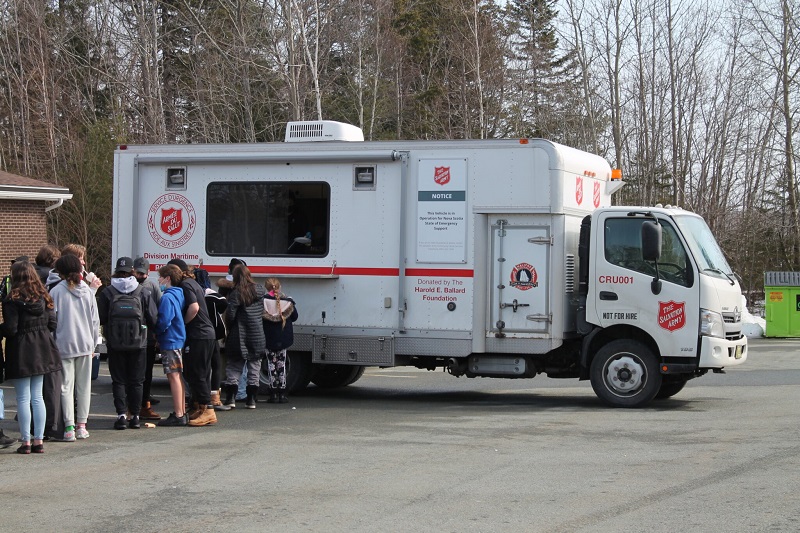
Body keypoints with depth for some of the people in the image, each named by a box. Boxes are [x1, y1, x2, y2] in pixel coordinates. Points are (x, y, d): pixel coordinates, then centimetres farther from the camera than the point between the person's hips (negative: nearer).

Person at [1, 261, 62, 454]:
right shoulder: (43, 296, 4)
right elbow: (52, 324, 4)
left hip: (21, 352, -5)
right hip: (41, 350, 5)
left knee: (23, 398, 1)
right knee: (37, 396, 11)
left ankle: (26, 442, 2)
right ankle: (39, 441, 11)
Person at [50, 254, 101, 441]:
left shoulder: (56, 292, -8)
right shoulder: (87, 291, 4)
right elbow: (95, 320, 8)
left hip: (64, 345, -3)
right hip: (85, 345, 3)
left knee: (66, 386, 0)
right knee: (84, 386, 10)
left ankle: (69, 428, -5)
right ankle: (81, 426, 13)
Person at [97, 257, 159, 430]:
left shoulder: (107, 293, -6)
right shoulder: (144, 292, -4)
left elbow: (100, 318, -3)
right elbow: (153, 319, -2)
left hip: (115, 344, -1)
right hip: (139, 344, 1)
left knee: (118, 380, 7)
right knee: (136, 381, 9)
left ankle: (121, 414, 0)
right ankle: (135, 416, 9)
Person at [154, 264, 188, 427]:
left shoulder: (167, 297, -16)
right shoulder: (179, 294, 12)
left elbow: (164, 321, -23)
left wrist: (156, 333, -5)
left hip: (170, 342, -9)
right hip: (179, 339, 9)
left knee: (173, 377, -6)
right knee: (177, 377, 15)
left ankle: (178, 415, -5)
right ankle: (181, 412, 22)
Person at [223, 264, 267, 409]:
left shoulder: (235, 293, -11)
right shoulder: (260, 290, 2)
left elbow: (230, 315, -13)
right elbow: (262, 310, 7)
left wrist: (229, 329, 2)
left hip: (239, 337, -3)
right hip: (257, 336, 3)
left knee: (233, 367, 7)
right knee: (254, 369, 9)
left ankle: (230, 398, 3)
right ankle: (251, 400, 8)